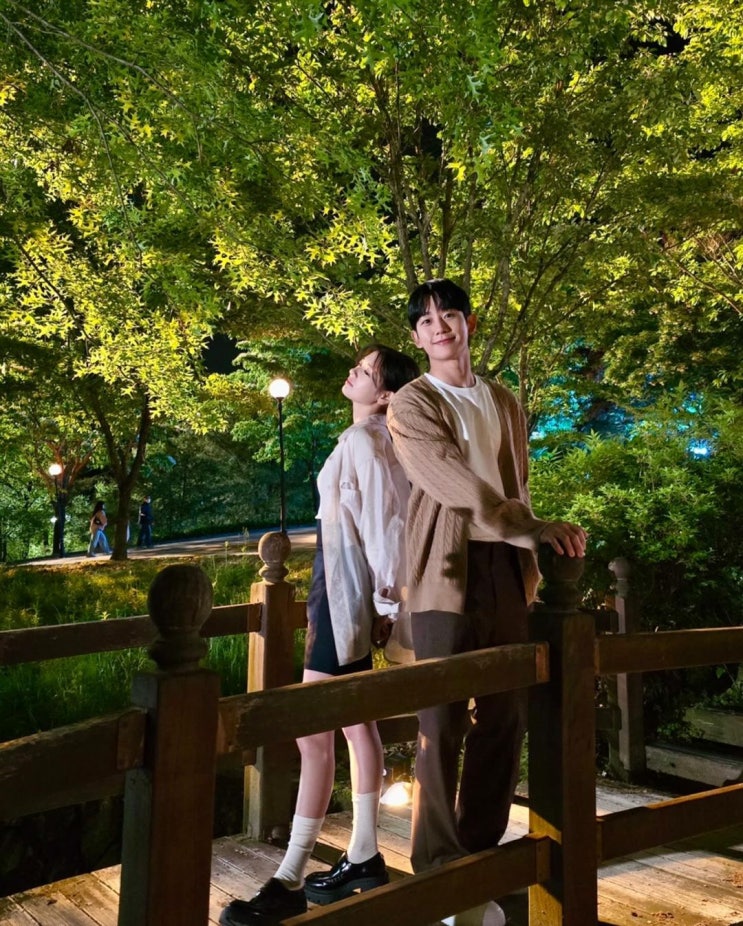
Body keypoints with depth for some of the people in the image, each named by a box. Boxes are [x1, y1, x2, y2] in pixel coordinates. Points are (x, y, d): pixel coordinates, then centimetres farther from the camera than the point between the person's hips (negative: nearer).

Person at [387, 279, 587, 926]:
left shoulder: (506, 403, 18)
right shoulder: (411, 405, 2)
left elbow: (517, 486, 17)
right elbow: (461, 487, -9)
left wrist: (530, 564, 8)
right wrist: (541, 529, -10)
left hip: (506, 569, 5)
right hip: (448, 572, -5)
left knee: (503, 721, 8)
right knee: (443, 725, -2)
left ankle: (479, 861, 23)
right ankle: (437, 873, 12)